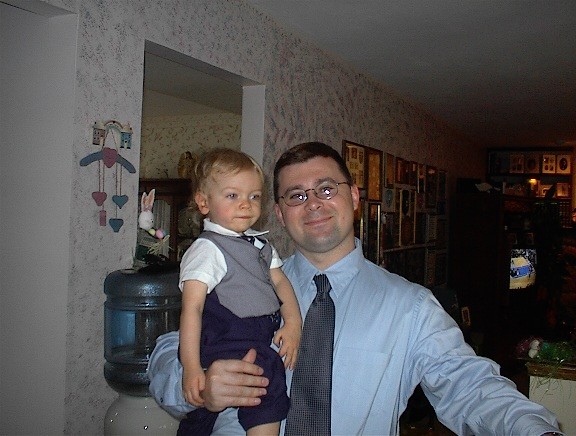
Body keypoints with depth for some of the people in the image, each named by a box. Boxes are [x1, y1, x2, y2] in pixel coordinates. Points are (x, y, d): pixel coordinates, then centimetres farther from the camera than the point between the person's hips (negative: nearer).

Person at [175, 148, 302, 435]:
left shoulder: (259, 244, 14)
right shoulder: (206, 249, -11)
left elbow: (280, 282, 12)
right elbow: (191, 308, -17)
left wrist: (293, 323, -5)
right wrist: (191, 368, -23)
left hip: (261, 342, 6)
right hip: (224, 344, -6)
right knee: (269, 373, -25)